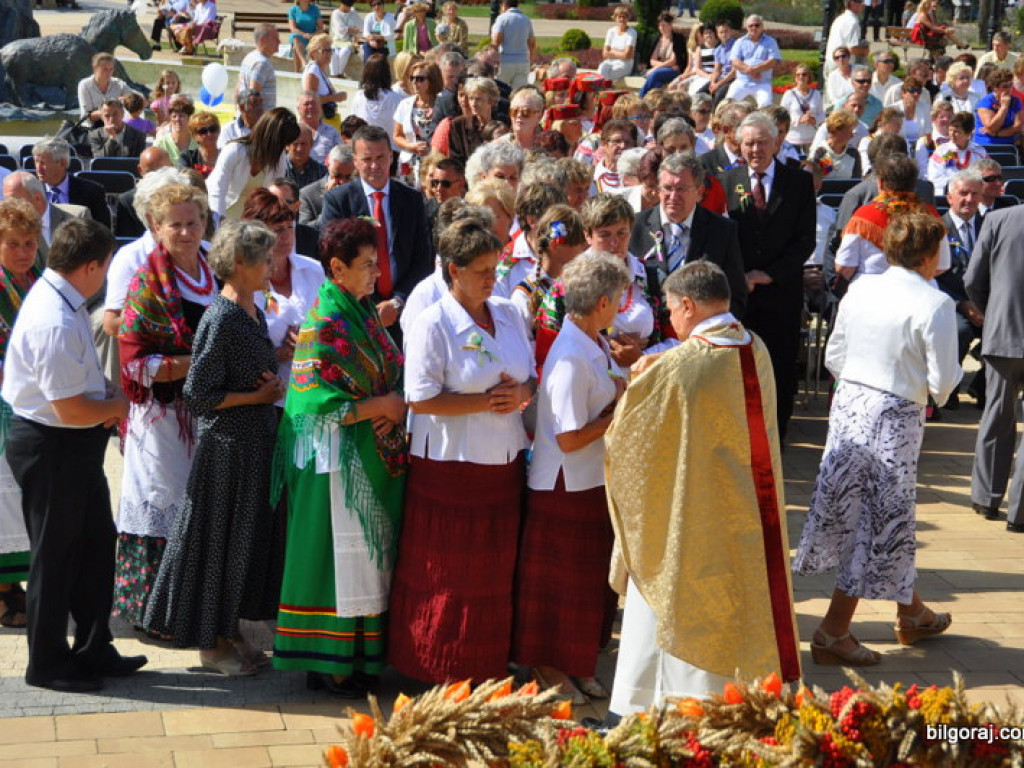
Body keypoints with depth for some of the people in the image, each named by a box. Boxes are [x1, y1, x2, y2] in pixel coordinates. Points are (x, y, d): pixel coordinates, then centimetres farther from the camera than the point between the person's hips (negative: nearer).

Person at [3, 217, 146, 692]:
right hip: (51, 448, -10)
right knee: (55, 555, 5)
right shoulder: (56, 323, -28)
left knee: (96, 543, 18)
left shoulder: (56, 298, 4)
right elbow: (72, 410, -27)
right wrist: (116, 407, -8)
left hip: (75, 445, 10)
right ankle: (48, 665, 22)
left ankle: (94, 649, 32)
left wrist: (105, 406, 1)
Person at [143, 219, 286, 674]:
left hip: (256, 441, 9)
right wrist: (258, 395, -15)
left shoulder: (253, 311, 8)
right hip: (227, 445, -9)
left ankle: (229, 634, 26)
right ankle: (212, 644, 14)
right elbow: (200, 395, -19)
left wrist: (272, 384, 4)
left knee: (251, 538, 15)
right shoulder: (220, 319, -19)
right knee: (221, 542, 2)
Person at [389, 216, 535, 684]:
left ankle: (487, 667, 22)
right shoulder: (433, 324, -10)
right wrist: (486, 402, -16)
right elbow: (420, 399, -15)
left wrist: (522, 393, -8)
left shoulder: (508, 314, 8)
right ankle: (441, 672, 15)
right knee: (447, 574, 3)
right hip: (450, 466, -6)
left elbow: (531, 377, 15)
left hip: (503, 464, 6)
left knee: (496, 570, 11)